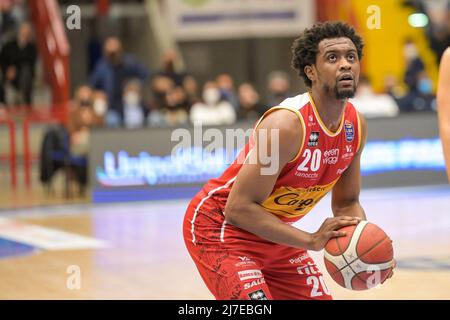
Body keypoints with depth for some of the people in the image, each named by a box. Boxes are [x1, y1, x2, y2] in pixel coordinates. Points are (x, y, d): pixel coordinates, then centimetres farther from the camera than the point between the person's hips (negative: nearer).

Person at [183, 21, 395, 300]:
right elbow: (239, 208, -30)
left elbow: (346, 203, 8)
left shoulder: (356, 125, -5)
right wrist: (312, 241, -34)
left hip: (274, 234, 8)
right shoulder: (287, 124, -30)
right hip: (220, 226, -8)